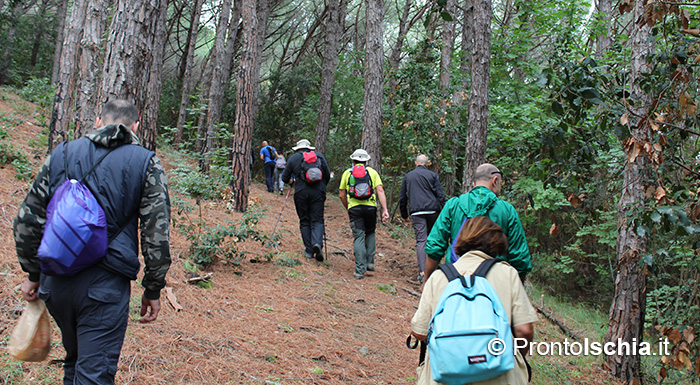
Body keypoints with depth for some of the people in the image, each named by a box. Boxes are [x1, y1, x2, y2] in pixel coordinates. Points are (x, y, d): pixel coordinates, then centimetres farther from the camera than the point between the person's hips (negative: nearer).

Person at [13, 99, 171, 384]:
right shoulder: (145, 163, 0)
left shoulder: (61, 155, 9)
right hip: (104, 285, -4)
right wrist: (153, 289, 5)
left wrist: (33, 274, 19)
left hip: (55, 282, 4)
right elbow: (156, 233, -3)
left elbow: (26, 221, 10)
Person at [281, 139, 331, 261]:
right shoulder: (319, 156, 13)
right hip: (318, 192, 1)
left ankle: (309, 251, 7)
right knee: (317, 220, 2)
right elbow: (328, 175, 13)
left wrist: (291, 182, 34)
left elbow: (285, 178, 12)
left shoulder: (293, 158, 9)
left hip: (301, 193, 0)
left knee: (304, 221, 9)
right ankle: (317, 243, -23)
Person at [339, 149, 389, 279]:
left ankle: (360, 270, -6)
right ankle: (370, 262, 13)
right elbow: (380, 191, -1)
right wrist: (385, 210, -5)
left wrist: (348, 208, 27)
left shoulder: (347, 173, 12)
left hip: (354, 208, -1)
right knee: (370, 234, 22)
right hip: (370, 207, 1)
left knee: (358, 238, 0)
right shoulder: (372, 172, 12)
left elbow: (342, 195, 12)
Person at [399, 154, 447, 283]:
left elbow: (402, 198, 16)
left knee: (420, 241, -4)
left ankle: (422, 272, -14)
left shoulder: (407, 176, 13)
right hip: (432, 210, 0)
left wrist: (404, 216, 23)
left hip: (416, 212, 0)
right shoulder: (432, 175, 7)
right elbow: (441, 195, 0)